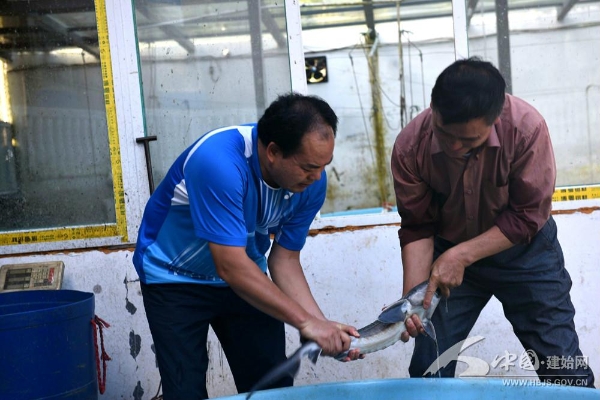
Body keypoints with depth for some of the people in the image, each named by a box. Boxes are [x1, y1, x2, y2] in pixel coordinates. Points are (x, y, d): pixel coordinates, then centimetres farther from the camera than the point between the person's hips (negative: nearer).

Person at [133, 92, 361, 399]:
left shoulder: (312, 182, -17)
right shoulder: (218, 161, -35)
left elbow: (284, 260, -9)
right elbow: (231, 266, -35)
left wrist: (323, 324, -21)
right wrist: (305, 321, -32)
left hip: (246, 277, 5)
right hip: (175, 278, -4)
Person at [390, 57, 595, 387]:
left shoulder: (526, 127, -29)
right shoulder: (409, 146, -23)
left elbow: (528, 215, -20)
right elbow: (417, 229, -12)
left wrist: (462, 256, -26)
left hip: (524, 250, -1)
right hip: (449, 253, 2)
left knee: (563, 366, 3)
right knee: (428, 369, 3)